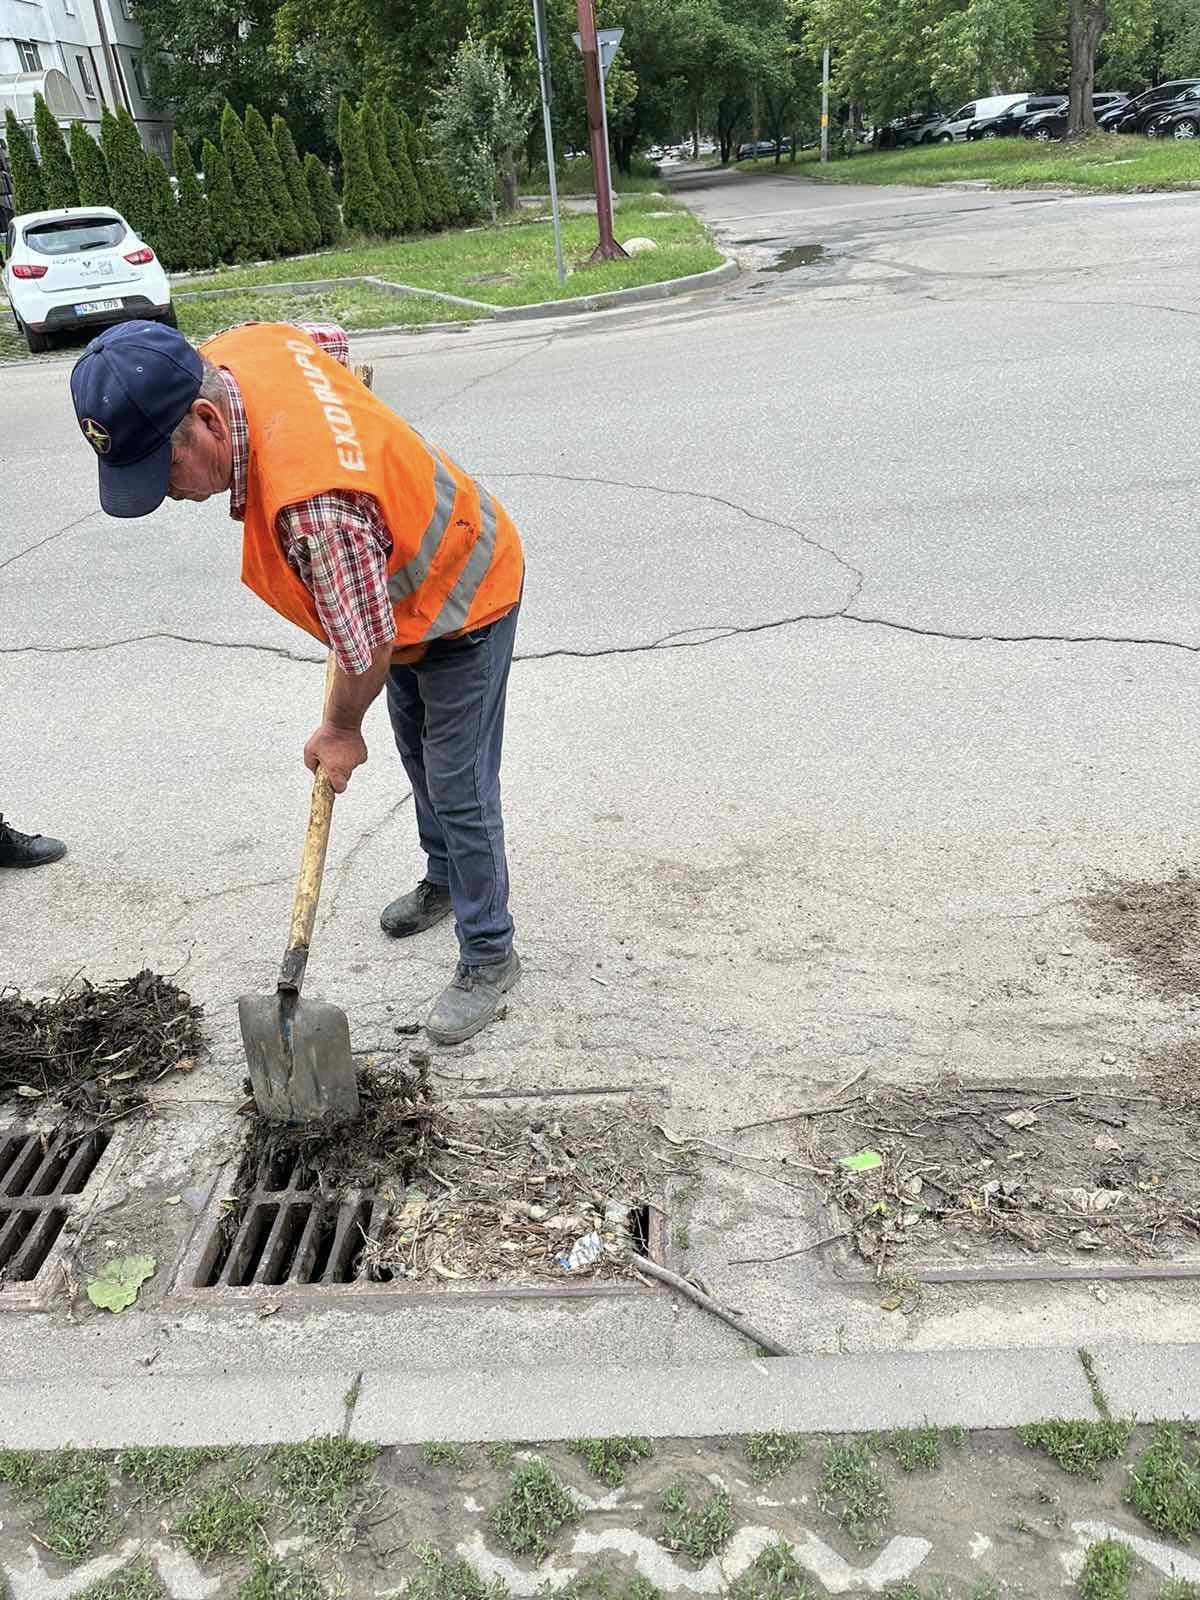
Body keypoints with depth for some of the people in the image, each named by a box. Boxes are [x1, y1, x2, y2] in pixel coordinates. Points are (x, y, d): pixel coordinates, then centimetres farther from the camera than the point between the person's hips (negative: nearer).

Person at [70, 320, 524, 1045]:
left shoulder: (312, 505, -45)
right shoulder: (239, 346, -19)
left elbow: (368, 647, -31)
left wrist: (341, 730, -12)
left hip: (461, 599, -9)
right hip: (406, 585, 9)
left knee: (458, 788, -1)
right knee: (419, 755, 24)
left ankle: (490, 956, 16)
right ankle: (448, 878, 46)